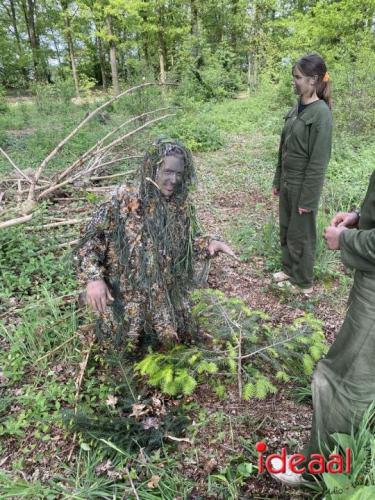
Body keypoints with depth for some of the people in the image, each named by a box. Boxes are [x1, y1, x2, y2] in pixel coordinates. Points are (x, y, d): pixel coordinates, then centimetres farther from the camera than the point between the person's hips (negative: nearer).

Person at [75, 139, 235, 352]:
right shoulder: (124, 202, -18)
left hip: (168, 295, 4)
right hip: (126, 293, -3)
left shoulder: (182, 206, -5)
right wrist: (93, 278, -25)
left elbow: (189, 242, 7)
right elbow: (91, 239, -14)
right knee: (124, 343, 9)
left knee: (173, 337, 16)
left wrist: (209, 244, -13)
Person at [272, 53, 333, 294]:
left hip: (304, 185, -7)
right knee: (286, 229, 18)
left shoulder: (321, 113, -17)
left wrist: (307, 198, -18)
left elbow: (318, 161, -19)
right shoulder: (297, 108, 6)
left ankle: (304, 283, 25)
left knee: (301, 235, 6)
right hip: (287, 182, 7)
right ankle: (289, 269, 37)